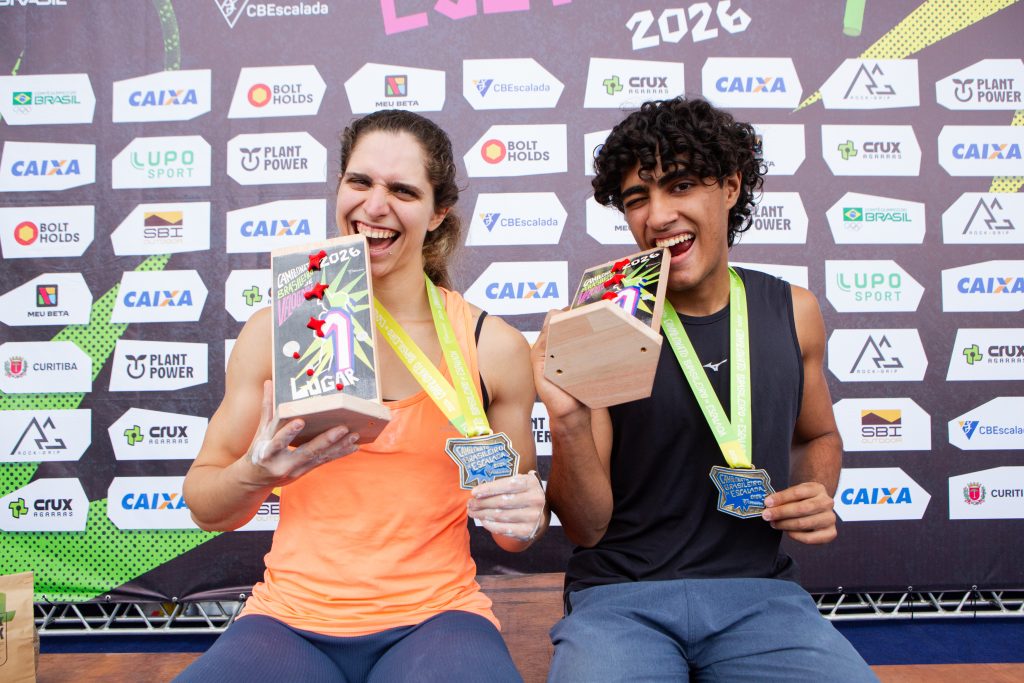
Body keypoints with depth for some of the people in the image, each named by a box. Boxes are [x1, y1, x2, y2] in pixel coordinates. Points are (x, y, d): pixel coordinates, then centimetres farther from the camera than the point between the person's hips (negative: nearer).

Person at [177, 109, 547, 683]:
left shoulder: (496, 348, -1)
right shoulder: (275, 332, 0)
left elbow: (513, 530, 11)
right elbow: (205, 506, 6)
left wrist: (525, 520, -11)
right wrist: (254, 475, -16)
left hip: (435, 617, 0)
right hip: (290, 621, 1)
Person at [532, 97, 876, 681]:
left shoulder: (794, 312, 3)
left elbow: (818, 437, 22)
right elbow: (587, 528, -8)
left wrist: (817, 495, 1)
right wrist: (569, 423, -26)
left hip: (759, 591, 4)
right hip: (620, 595, -3)